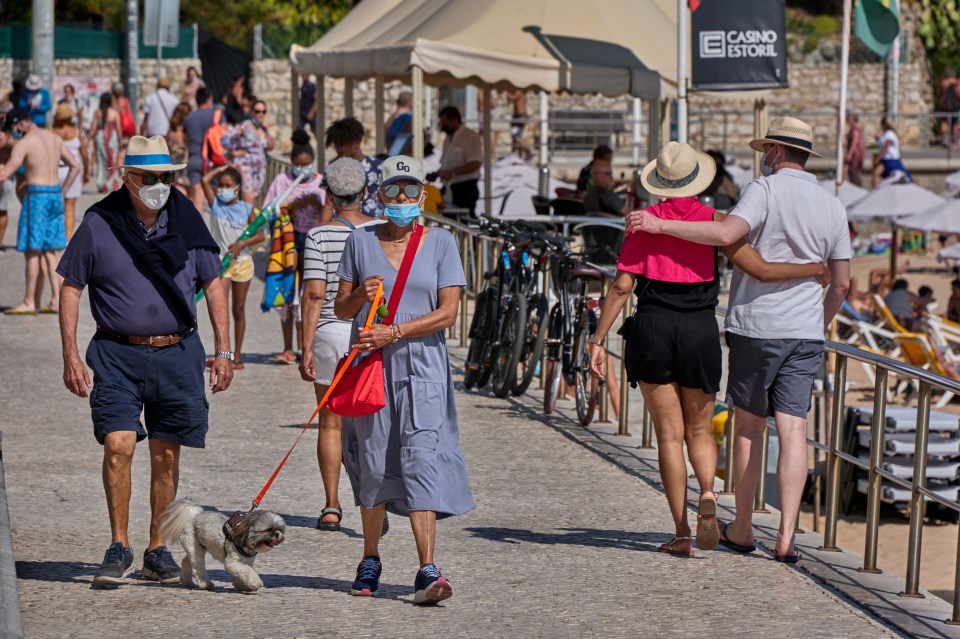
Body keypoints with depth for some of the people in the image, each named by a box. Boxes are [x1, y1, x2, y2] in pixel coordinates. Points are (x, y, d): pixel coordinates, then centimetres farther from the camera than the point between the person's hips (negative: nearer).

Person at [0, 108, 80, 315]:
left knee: (32, 251, -3)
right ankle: (56, 300, 6)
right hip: (55, 194, 7)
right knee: (50, 251, 10)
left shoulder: (24, 143, -10)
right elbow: (75, 166, 15)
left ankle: (29, 302, -1)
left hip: (36, 196, -7)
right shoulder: (54, 139, 12)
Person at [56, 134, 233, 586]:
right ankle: (119, 548, -1)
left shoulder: (185, 220, 3)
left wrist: (223, 350, 6)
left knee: (166, 454, 6)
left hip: (177, 351, 2)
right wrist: (70, 356, -3)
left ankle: (157, 550, 18)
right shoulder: (98, 224, -3)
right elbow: (71, 289, 4)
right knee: (118, 444, -14)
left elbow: (213, 284, 11)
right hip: (117, 354, -2)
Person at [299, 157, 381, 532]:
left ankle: (332, 507, 12)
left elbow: (314, 294, -10)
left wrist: (306, 348, -6)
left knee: (331, 424, 10)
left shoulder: (319, 236, -6)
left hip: (330, 333, -1)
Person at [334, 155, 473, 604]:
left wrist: (393, 332, -14)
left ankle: (427, 572, -18)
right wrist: (361, 296, -11)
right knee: (373, 461, 7)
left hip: (421, 365, -2)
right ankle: (370, 560, 23)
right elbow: (341, 309, 11)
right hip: (370, 364, 2)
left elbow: (447, 313, -4)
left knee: (422, 459, -13)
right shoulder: (361, 242, 7)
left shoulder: (440, 243, 3)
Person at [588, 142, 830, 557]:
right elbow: (761, 271, -5)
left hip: (652, 327, 0)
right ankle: (708, 493, -15)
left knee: (669, 433, 6)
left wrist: (598, 341, -2)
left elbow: (622, 285, -5)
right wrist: (818, 269, 8)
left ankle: (681, 534, 2)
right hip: (700, 329, 0)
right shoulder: (715, 221, -1)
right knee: (699, 429, 16)